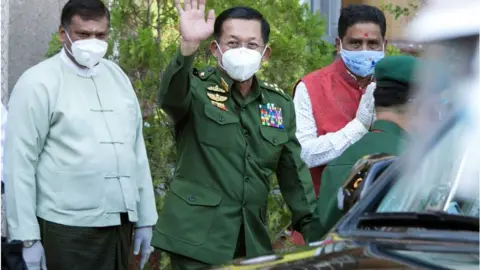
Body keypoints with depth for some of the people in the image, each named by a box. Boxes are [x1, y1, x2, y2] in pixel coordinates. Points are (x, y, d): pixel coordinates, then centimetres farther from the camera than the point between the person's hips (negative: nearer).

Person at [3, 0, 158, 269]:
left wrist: (145, 219, 10)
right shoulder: (38, 83, -6)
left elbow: (137, 150, 13)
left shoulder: (118, 76, 11)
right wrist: (27, 238, -12)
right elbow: (20, 163, -9)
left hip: (120, 223, 5)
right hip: (68, 229, -5)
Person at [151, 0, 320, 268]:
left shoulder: (280, 104, 9)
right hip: (197, 238, -4)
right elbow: (171, 94, -28)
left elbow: (294, 173, 15)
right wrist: (188, 46, -44)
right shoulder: (198, 89, -4)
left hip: (253, 241, 5)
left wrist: (312, 228, 10)